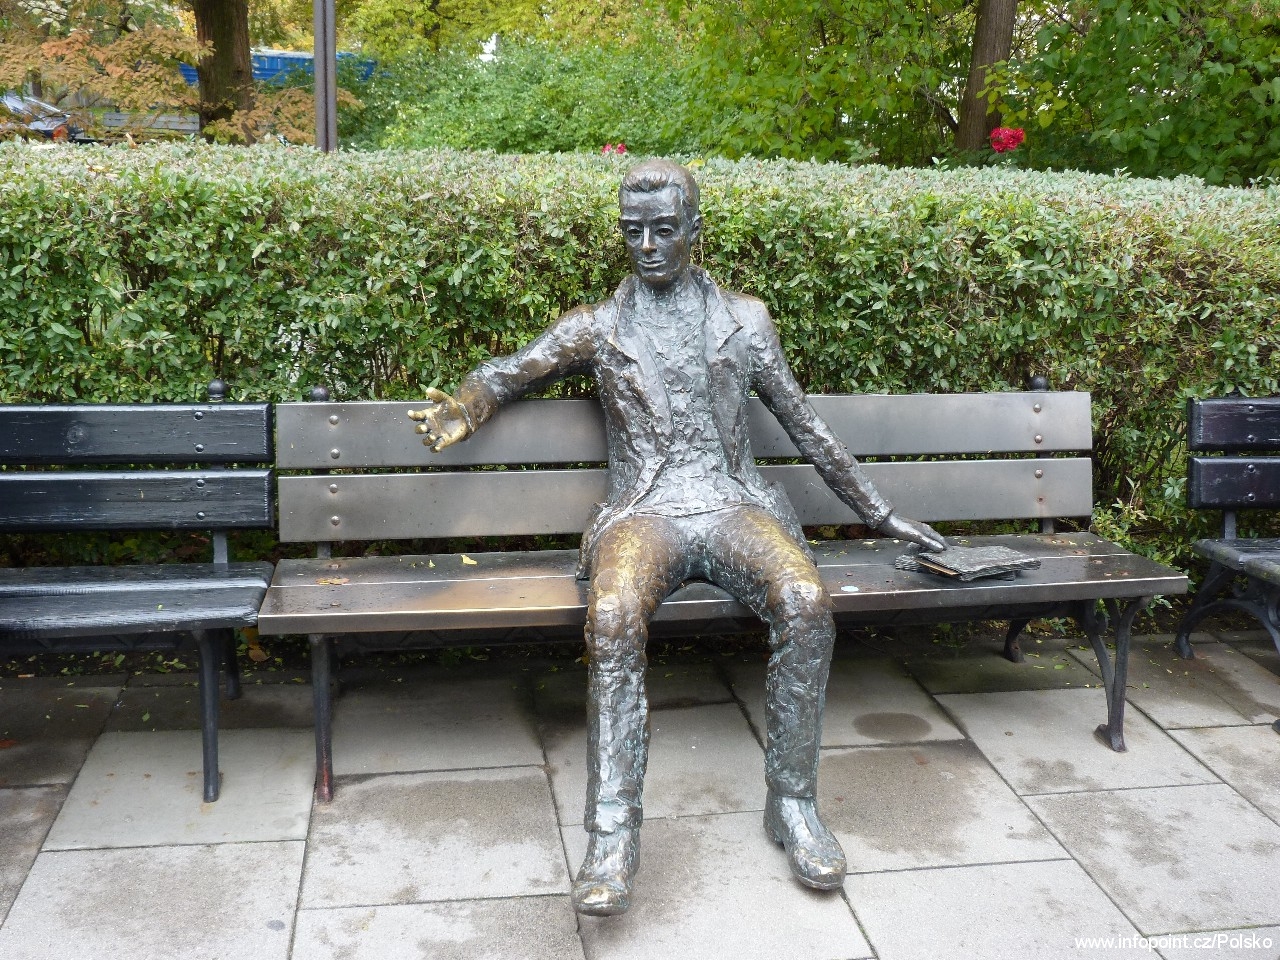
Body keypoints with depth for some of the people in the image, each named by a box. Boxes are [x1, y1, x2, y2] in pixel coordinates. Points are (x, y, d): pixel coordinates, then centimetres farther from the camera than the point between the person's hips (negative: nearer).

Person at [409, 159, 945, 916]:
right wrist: (462, 411, 1)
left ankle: (794, 803, -16)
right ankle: (615, 832, -30)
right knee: (615, 613, -36)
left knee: (806, 602, -32)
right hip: (644, 512, -1)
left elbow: (808, 429, 17)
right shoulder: (596, 329, 16)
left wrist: (883, 516, 16)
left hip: (735, 504, 1)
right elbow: (503, 376, 25)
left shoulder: (744, 320, 16)